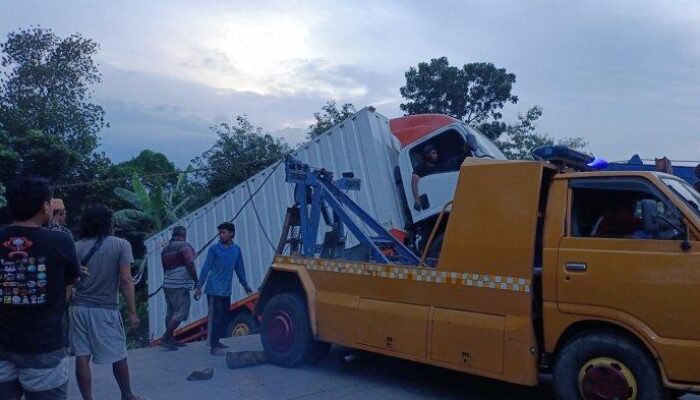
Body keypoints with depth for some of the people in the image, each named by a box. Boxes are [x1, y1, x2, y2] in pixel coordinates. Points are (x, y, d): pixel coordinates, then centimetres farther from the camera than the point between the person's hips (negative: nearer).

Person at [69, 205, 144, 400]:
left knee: (82, 356, 5)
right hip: (105, 309, -3)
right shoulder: (120, 245, -5)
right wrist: (132, 312, -6)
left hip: (78, 307, 3)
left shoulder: (76, 247, 3)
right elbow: (125, 280, -10)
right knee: (118, 356, 12)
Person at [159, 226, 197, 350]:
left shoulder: (165, 249, 18)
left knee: (171, 312, 12)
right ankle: (166, 338, -11)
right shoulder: (185, 246, -8)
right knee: (180, 313, -7)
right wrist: (196, 281, -8)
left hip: (167, 284, 9)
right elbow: (190, 265, -16)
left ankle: (170, 339, 15)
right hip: (180, 285, -9)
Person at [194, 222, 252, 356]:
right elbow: (206, 268, -6)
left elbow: (239, 268, 18)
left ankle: (216, 341, 24)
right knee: (215, 317, -7)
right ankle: (214, 346, -3)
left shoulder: (236, 250, 7)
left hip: (226, 291, 5)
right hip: (214, 290, -5)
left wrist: (245, 284, 24)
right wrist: (199, 287, -10)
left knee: (224, 317, 11)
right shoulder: (214, 249, -5)